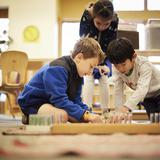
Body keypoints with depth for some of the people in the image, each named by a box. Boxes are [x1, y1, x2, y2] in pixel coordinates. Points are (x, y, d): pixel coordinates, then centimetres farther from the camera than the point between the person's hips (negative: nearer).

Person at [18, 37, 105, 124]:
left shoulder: (78, 74, 3)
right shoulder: (58, 69, -27)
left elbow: (76, 100, 2)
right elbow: (60, 100, -35)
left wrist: (91, 115, -15)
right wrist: (86, 115, -37)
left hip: (53, 103, 10)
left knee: (84, 119, -4)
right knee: (62, 115, -38)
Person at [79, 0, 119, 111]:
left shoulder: (114, 21, -30)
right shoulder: (86, 17, -35)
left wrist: (103, 64, -35)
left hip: (104, 54, 1)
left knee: (104, 79, -2)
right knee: (89, 78, -12)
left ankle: (105, 111, 5)